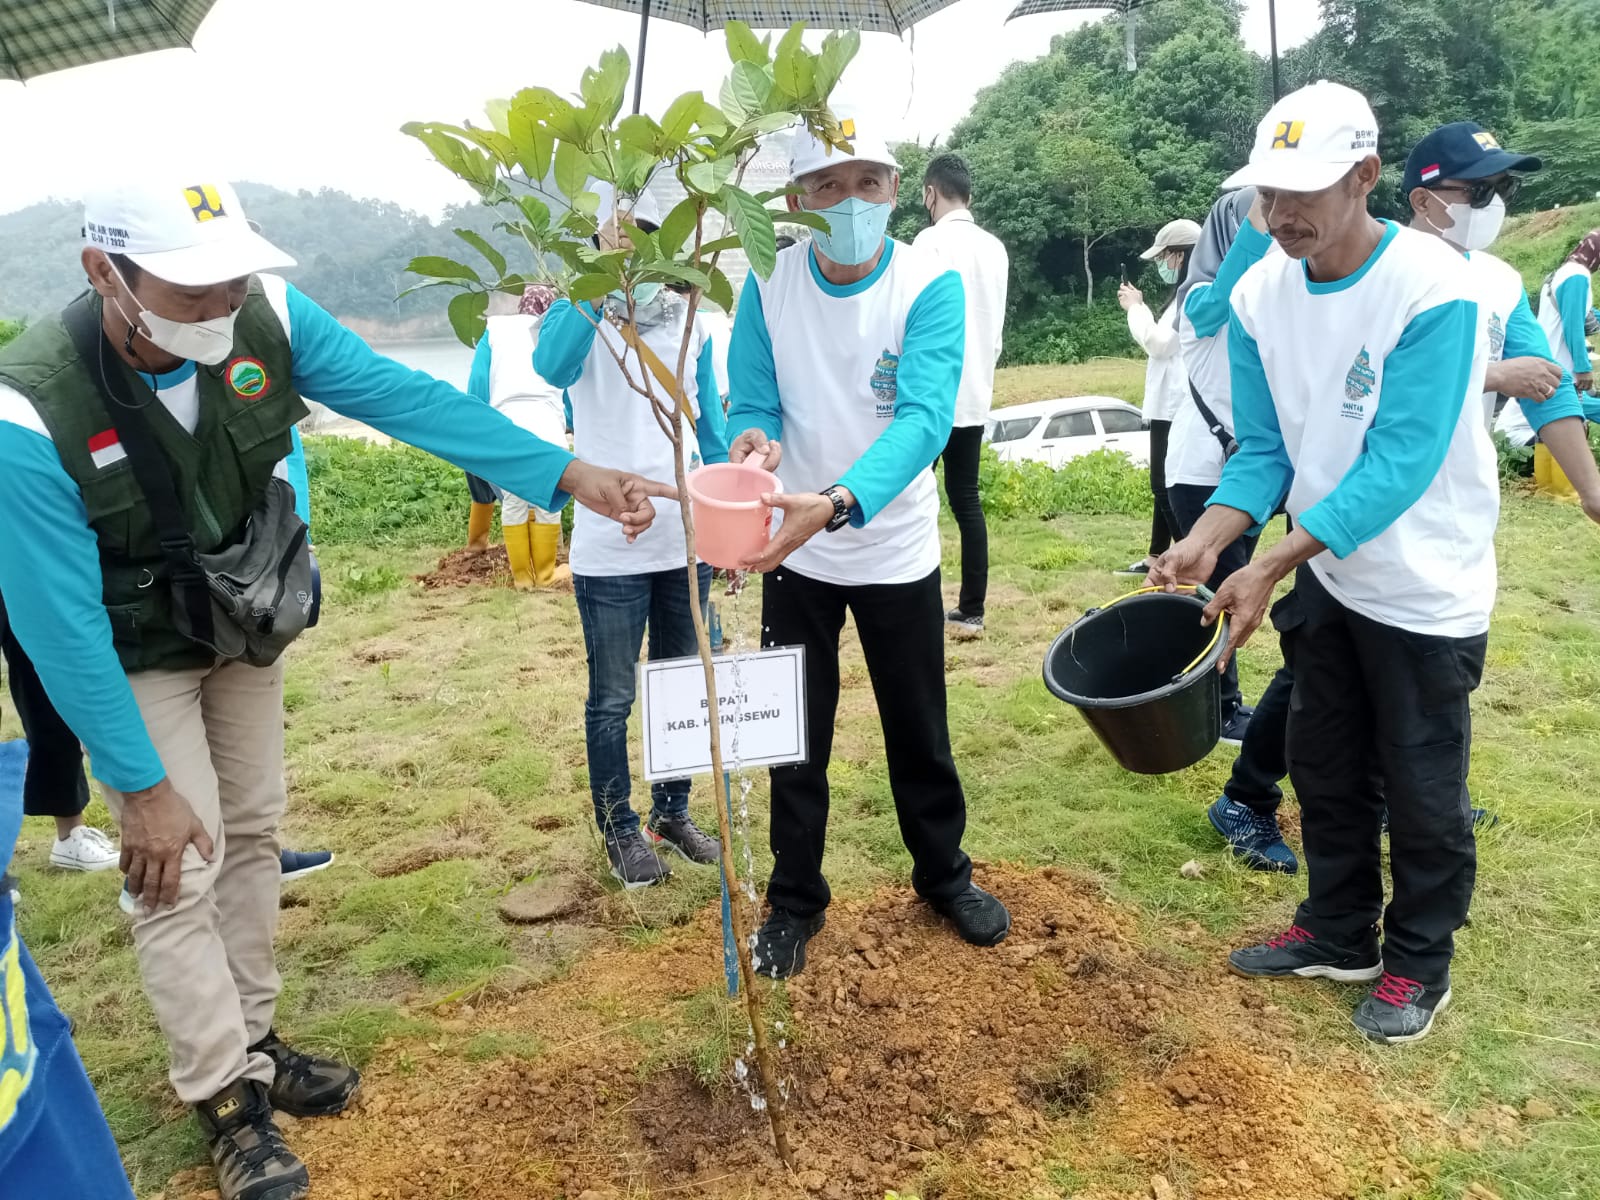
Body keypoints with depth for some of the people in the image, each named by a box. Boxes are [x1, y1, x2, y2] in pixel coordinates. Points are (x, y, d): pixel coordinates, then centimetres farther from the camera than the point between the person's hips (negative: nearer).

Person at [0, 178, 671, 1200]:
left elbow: (404, 398, -22)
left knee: (252, 836, 14)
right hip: (134, 657, -4)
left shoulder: (264, 317, -24)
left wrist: (568, 474, -28)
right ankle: (226, 1101, 19)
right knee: (180, 872, -2)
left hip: (247, 623, 5)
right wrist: (142, 786, -22)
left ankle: (251, 1046, 35)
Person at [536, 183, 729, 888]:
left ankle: (672, 812, 33)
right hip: (609, 553, -4)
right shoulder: (581, 316, -5)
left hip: (686, 544, 4)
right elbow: (551, 365, -30)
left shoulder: (691, 325, 5)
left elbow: (711, 428, 11)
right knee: (612, 699, 7)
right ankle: (620, 830, 25)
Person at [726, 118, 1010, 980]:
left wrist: (837, 504, -47)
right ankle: (794, 900, 30)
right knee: (796, 737, 11)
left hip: (896, 550, -1)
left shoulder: (932, 286, -16)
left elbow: (923, 417, -30)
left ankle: (943, 874, 38)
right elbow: (752, 406, -7)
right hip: (795, 553, 2)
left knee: (919, 729, 14)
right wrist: (756, 445, -33)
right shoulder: (769, 284, -9)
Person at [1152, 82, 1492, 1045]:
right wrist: (1207, 542, -20)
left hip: (1427, 585, -6)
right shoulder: (1261, 295, -7)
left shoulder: (1433, 288, -24)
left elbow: (1399, 466, -28)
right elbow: (1265, 450, -3)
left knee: (1420, 783, 8)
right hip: (1326, 572, 6)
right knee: (1325, 767, 17)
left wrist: (1267, 570, -33)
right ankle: (1340, 933, 37)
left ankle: (1420, 962, 30)